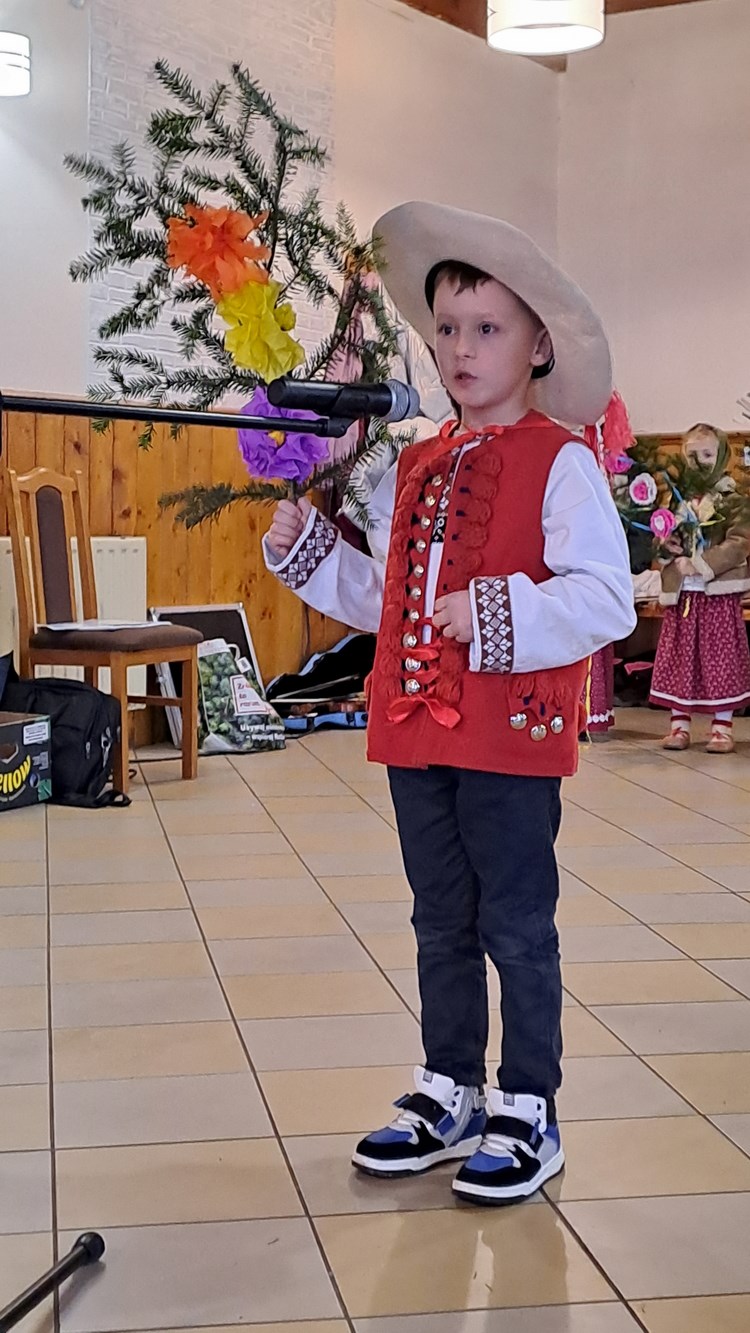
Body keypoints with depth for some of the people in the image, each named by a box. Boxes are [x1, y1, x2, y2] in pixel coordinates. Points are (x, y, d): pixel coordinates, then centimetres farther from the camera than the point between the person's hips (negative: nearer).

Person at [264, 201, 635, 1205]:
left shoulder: (559, 462, -9)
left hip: (512, 741, -7)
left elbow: (607, 598, -17)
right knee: (443, 925, 17)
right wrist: (304, 545, 11)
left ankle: (528, 1113, 19)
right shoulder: (419, 465, 13)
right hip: (418, 736, 7)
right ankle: (450, 1095, 32)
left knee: (517, 927, 5)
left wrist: (497, 615, -25)